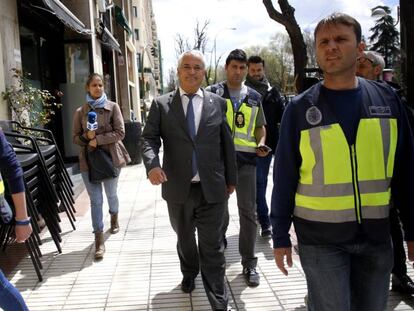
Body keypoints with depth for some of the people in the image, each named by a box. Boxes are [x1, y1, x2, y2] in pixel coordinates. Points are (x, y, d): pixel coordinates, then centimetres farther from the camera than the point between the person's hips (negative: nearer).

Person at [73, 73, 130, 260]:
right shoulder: (80, 112, 6)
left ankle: (114, 218, 47)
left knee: (111, 194, 16)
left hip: (110, 157, 0)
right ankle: (99, 240, 2)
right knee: (95, 200, -1)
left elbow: (120, 133, -6)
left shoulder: (112, 107, 1)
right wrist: (86, 136, -13)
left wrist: (98, 139, -15)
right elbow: (76, 138, 9)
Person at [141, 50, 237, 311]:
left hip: (212, 189, -1)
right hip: (178, 189, 1)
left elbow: (227, 143, 7)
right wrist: (152, 163, -25)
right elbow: (149, 138, -4)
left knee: (212, 247, 2)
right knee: (185, 239, 22)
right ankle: (189, 274, 49)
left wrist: (231, 179, 10)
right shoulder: (161, 105, 1)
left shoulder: (218, 103, 4)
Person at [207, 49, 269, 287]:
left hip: (246, 159, 2)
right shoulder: (213, 93, 2)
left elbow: (260, 126, 19)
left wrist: (261, 143, 0)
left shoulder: (254, 97, 11)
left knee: (248, 211, 2)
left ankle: (249, 263, 13)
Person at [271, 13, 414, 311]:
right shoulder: (300, 109, -5)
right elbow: (285, 177, -3)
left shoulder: (387, 99, 1)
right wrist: (281, 235, -2)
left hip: (376, 235, 3)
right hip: (320, 238, -2)